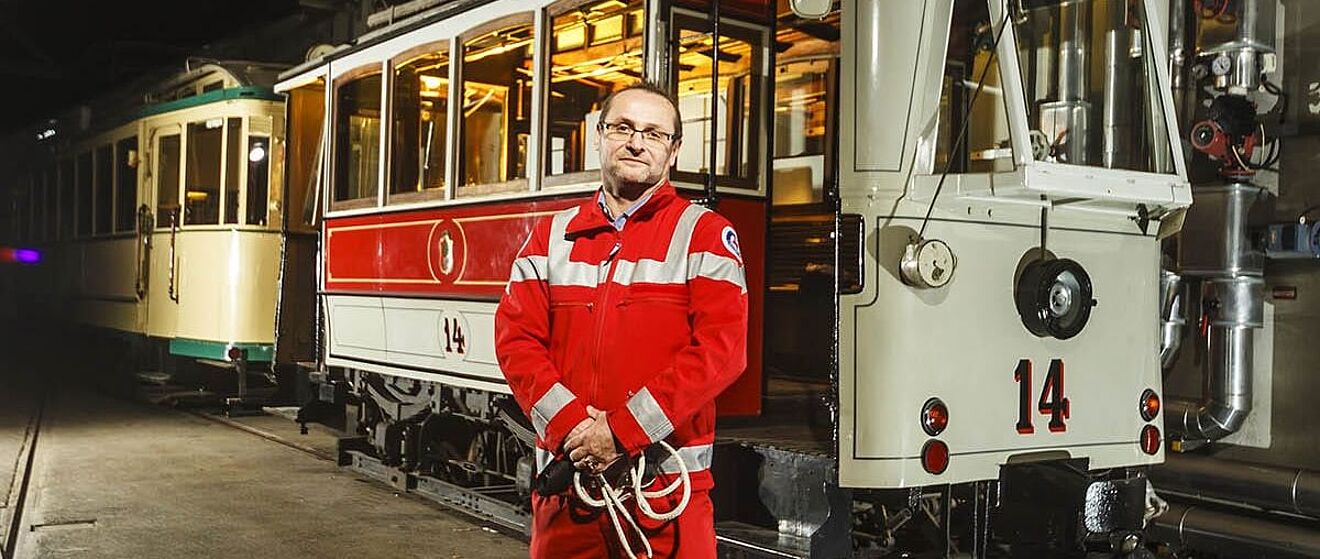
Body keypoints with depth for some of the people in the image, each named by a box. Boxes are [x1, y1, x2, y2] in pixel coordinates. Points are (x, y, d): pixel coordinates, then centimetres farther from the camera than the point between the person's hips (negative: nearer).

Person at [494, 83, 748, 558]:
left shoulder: (704, 234, 0)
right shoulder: (552, 235, 11)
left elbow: (722, 349, -11)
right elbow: (515, 339, 4)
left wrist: (623, 431, -15)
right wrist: (571, 424, -12)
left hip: (669, 484, -3)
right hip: (566, 478, 3)